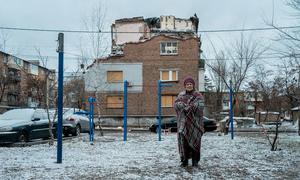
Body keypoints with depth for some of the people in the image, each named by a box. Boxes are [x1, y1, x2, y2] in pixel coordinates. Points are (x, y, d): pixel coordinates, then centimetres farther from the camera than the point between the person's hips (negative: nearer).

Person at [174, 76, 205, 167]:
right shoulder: (181, 95, 13)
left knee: (195, 141, -1)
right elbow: (176, 104, -4)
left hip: (195, 122, -2)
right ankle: (185, 160, 7)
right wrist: (191, 106, -17)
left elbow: (200, 106, -12)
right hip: (183, 122, 2)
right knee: (184, 140, -2)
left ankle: (195, 161, 8)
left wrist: (186, 106, -13)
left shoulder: (198, 95, 4)